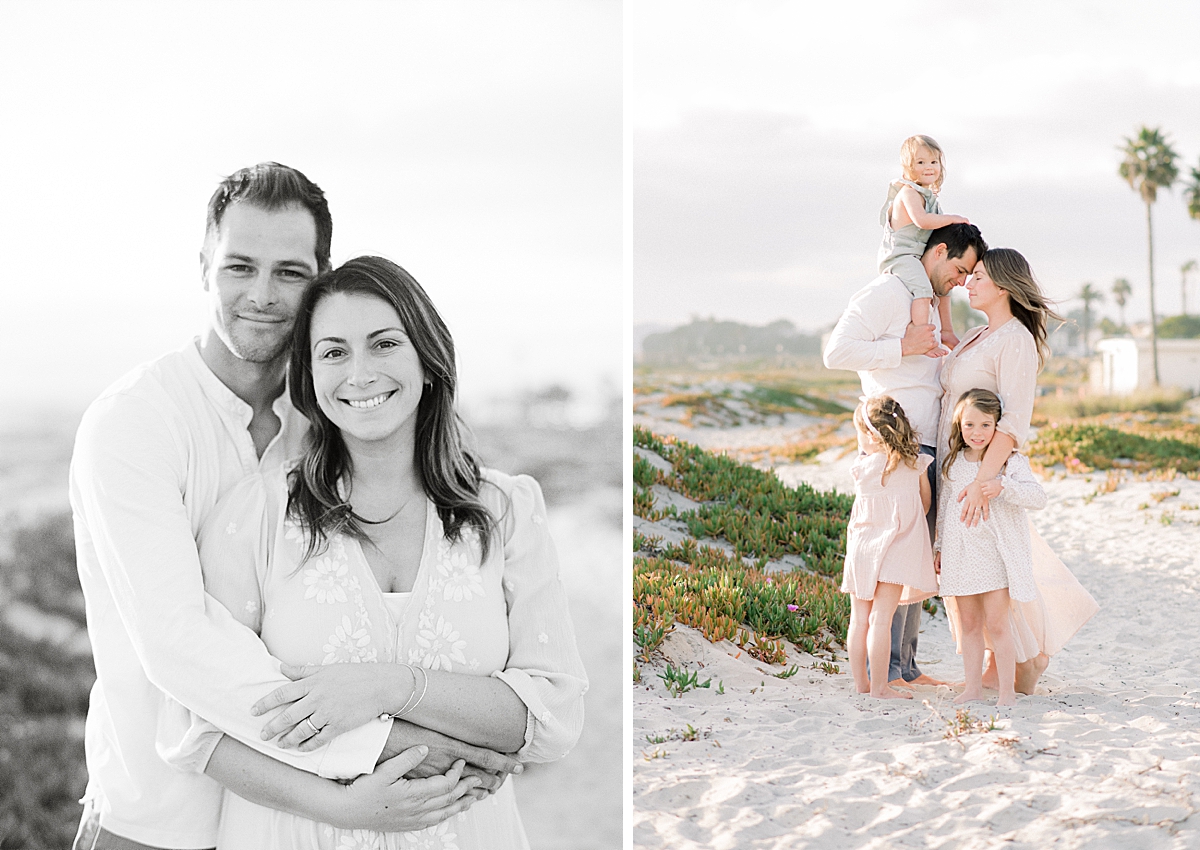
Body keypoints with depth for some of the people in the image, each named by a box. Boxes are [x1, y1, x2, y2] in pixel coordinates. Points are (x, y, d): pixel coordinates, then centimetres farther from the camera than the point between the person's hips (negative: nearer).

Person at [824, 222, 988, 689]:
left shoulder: (930, 304, 24)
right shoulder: (886, 293, -6)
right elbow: (837, 352, -16)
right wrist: (903, 347, -15)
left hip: (926, 451, 9)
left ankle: (905, 666, 15)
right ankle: (882, 670, -5)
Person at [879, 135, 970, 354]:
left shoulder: (928, 196, 18)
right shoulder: (909, 192, -14)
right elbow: (921, 220, -28)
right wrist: (952, 219, -20)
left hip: (916, 257, 11)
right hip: (901, 256, -11)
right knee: (923, 290, -32)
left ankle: (946, 331, 40)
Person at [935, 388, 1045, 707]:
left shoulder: (1011, 462, -5)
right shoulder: (951, 464, 8)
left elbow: (1038, 497, -17)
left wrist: (1003, 486, -31)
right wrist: (940, 547, 19)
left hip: (996, 553, -4)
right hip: (960, 555, 4)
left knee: (996, 622, -6)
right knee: (968, 623, 9)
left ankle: (1007, 689, 1)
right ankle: (973, 686, 17)